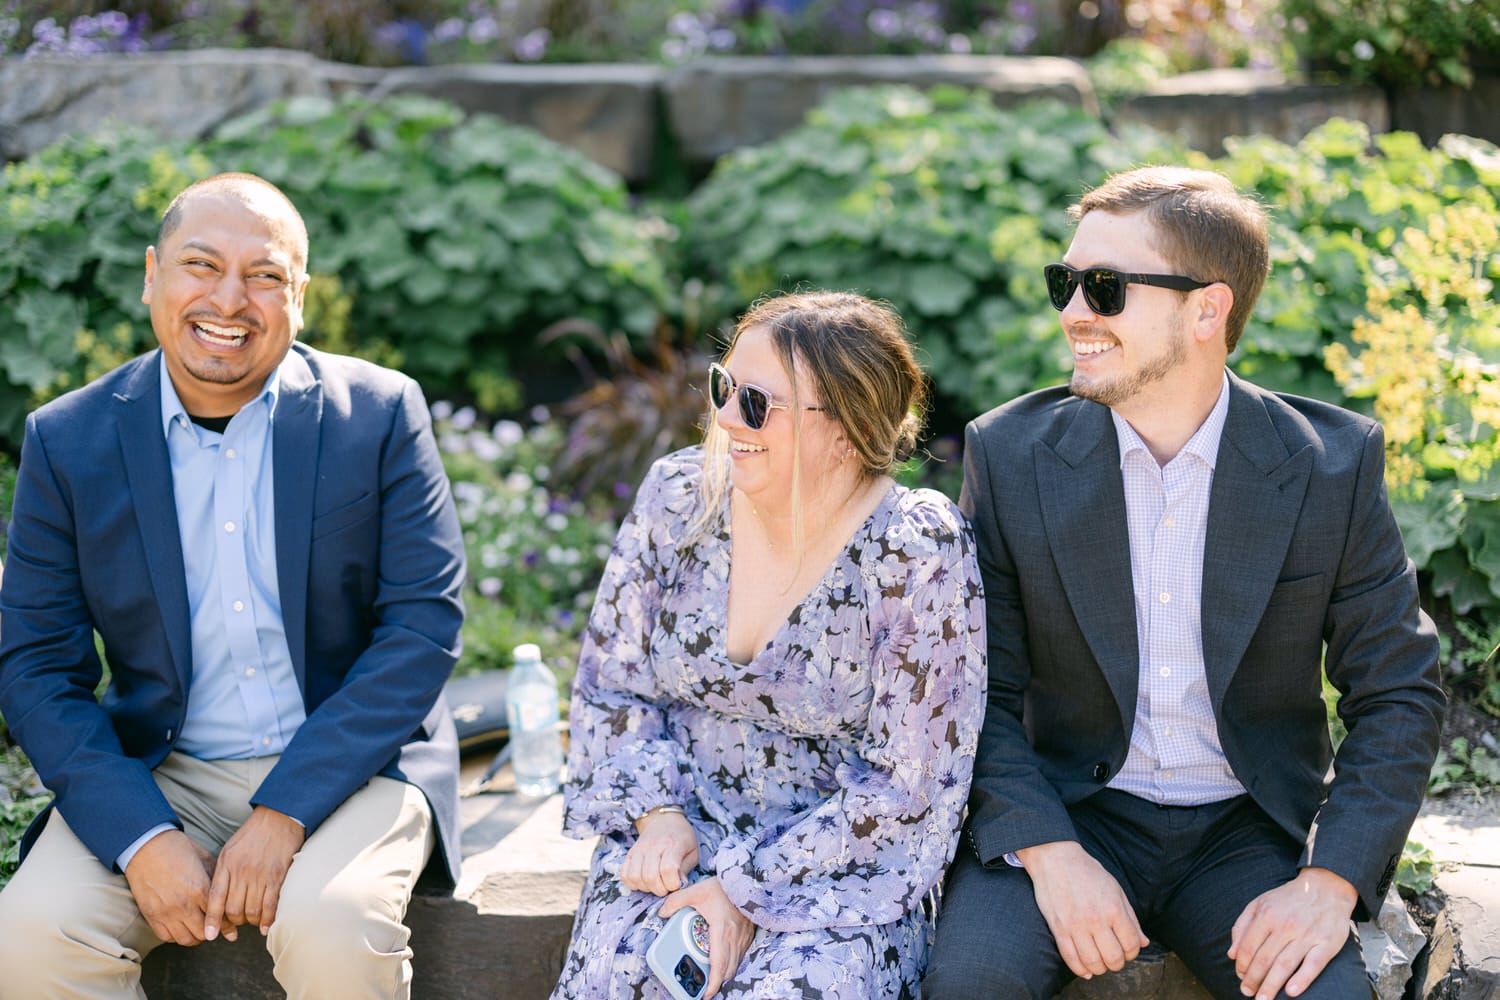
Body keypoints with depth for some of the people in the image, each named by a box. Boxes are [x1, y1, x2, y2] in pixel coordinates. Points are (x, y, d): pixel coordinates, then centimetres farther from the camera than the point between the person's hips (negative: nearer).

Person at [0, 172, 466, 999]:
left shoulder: (379, 414, -3)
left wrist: (285, 814, -17)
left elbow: (424, 624, -8)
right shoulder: (67, 441, 1)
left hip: (346, 765, -1)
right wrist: (142, 837, -16)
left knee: (331, 931, -30)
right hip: (154, 775, 2)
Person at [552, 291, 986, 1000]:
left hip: (842, 865, -3)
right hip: (679, 836, 3)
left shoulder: (918, 553, -16)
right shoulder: (679, 496, -3)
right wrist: (657, 814, -9)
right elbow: (611, 683, 7)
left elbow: (911, 788, -13)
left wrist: (751, 888, -16)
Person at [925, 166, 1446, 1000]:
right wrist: (1051, 855, -18)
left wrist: (1330, 883, -13)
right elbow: (980, 690, -3)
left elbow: (1399, 696, -1)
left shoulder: (1336, 463, -6)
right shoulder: (1010, 454, -4)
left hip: (1251, 829, 0)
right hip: (1066, 814, 0)